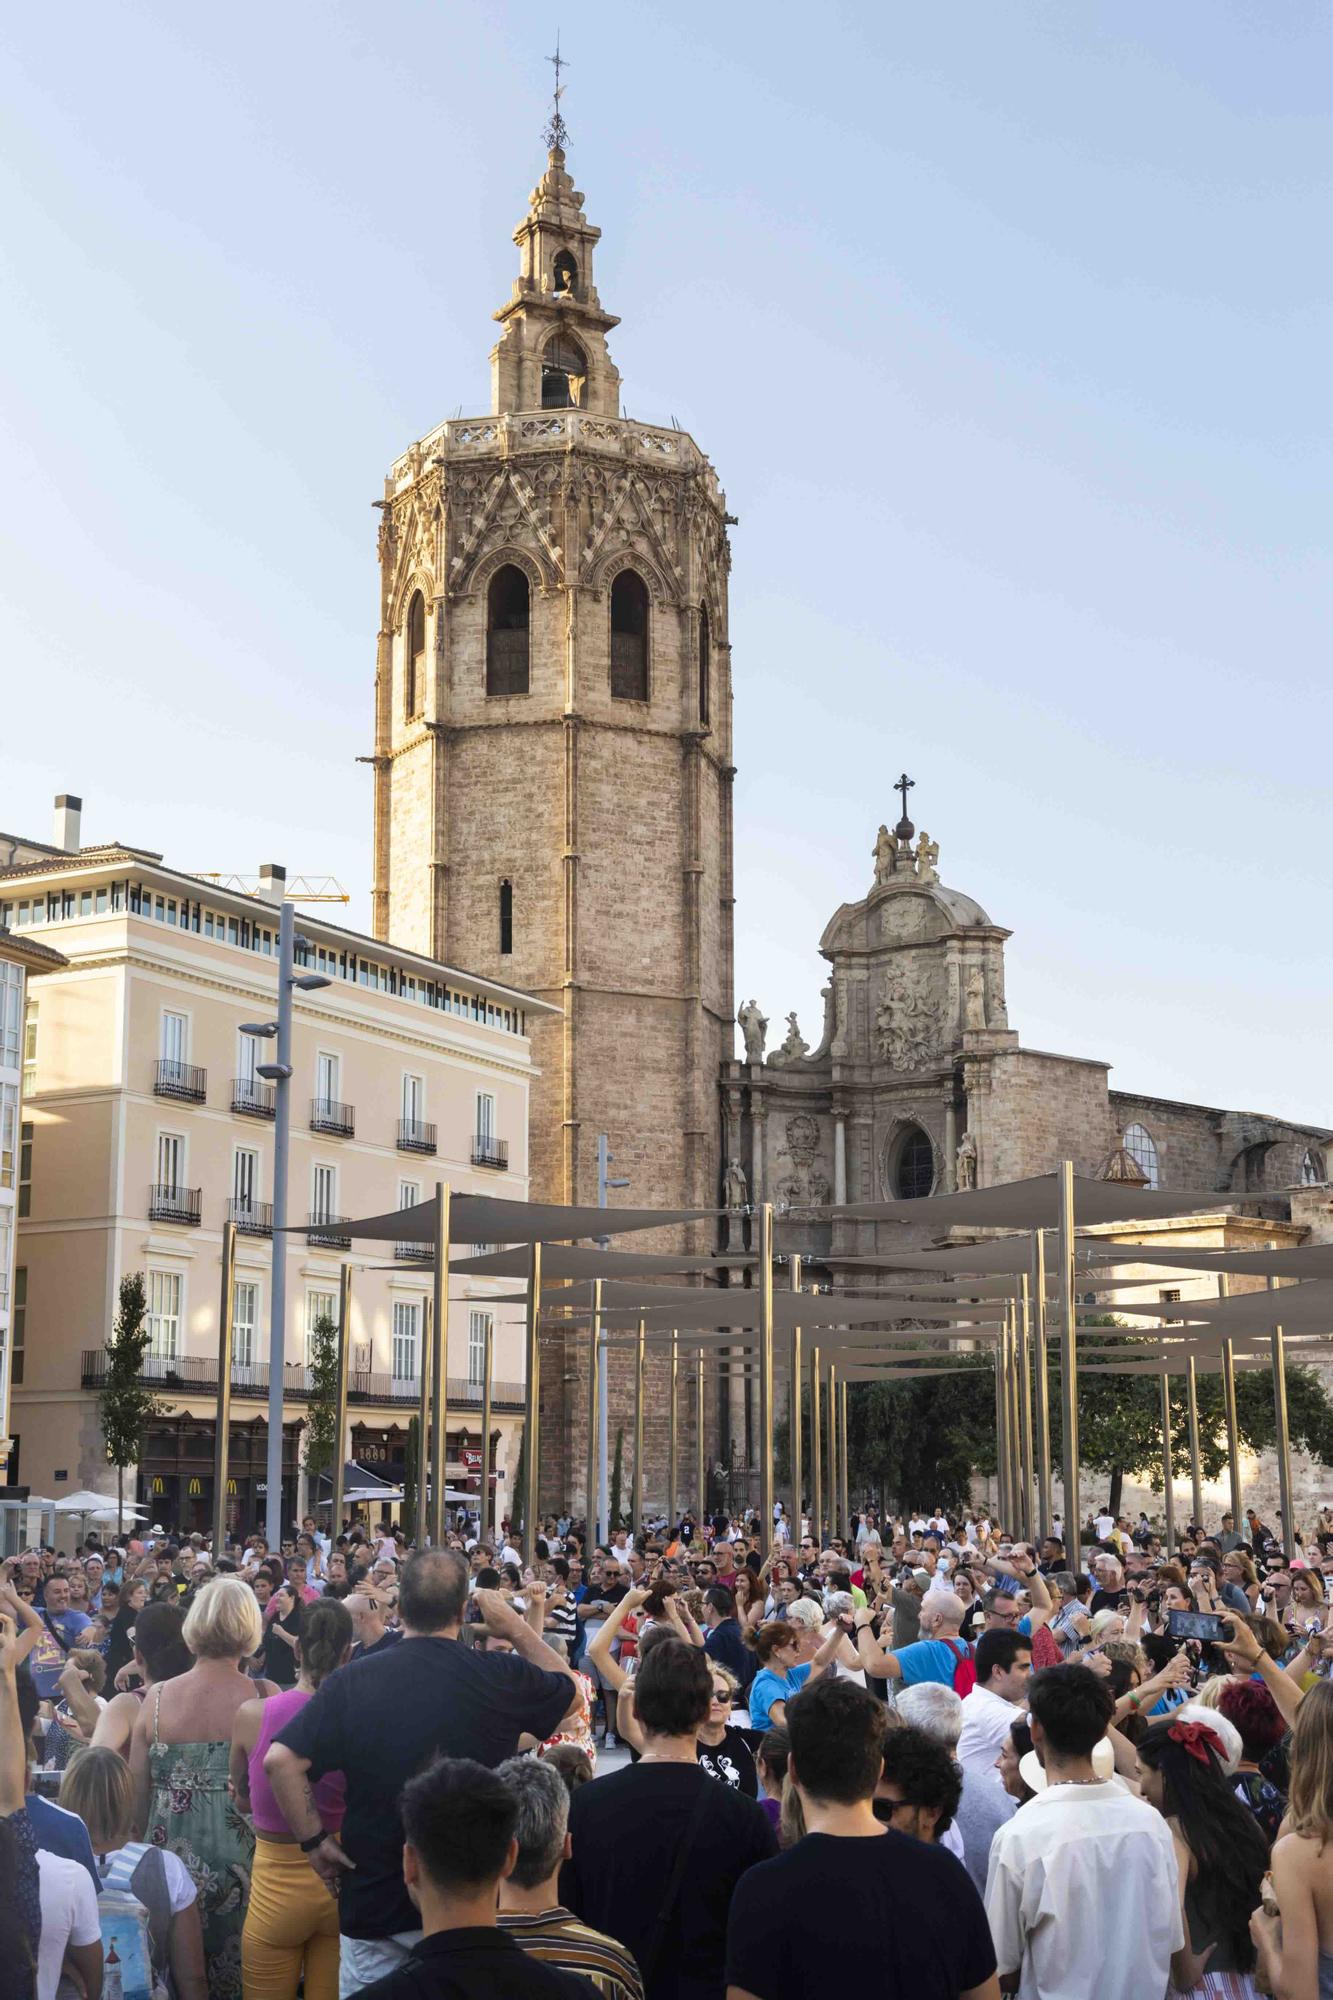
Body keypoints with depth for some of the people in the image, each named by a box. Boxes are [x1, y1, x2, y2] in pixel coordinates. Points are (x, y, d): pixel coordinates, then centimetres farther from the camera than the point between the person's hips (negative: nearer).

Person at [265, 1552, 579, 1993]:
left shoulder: (352, 1681, -9)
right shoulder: (501, 1678, -10)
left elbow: (280, 1760, -14)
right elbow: (571, 1692, 11)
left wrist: (313, 1840, -4)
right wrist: (516, 1626, 15)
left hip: (372, 1903, 0)